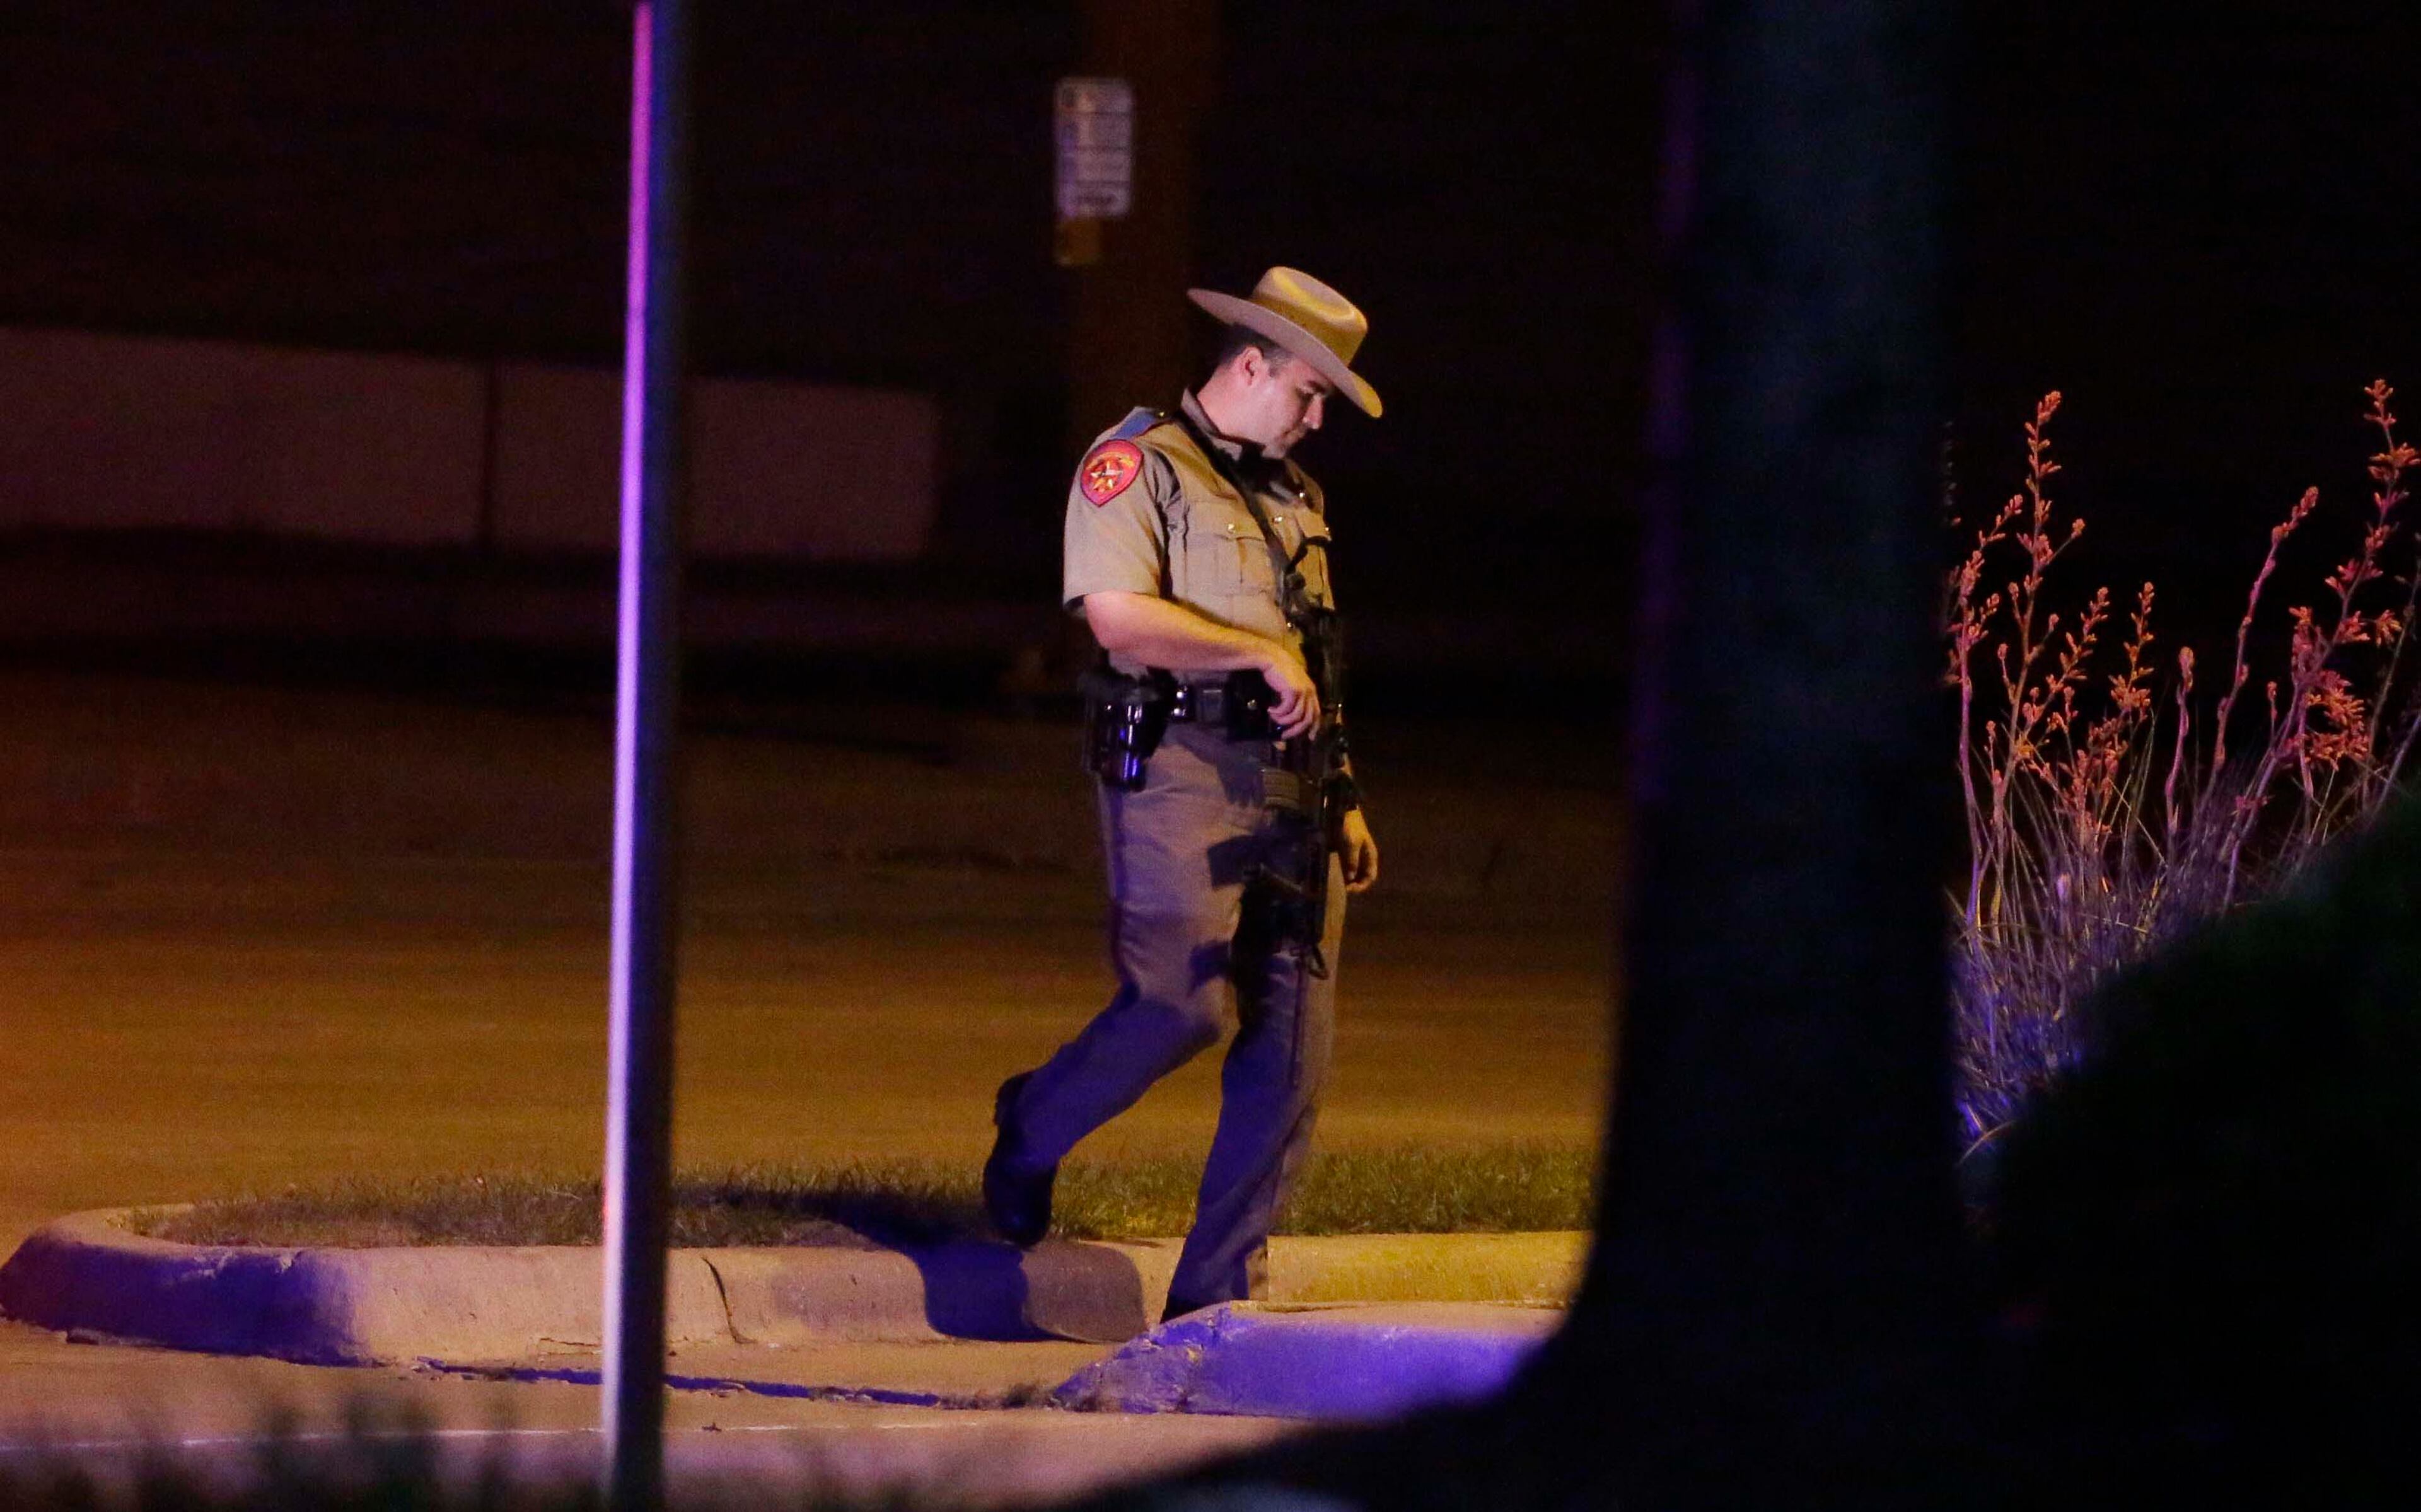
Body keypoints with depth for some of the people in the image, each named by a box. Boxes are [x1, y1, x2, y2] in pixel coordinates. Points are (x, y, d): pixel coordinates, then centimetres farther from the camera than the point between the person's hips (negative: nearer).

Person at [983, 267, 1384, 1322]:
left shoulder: (1293, 498, 23)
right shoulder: (1139, 464, -1)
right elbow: (1118, 613, -16)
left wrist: (1344, 798, 21)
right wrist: (1264, 655, -13)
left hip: (1288, 790, 8)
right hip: (1180, 770, -7)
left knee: (1292, 1045, -1)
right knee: (1181, 1004, -19)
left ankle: (1215, 1294, 4)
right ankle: (1032, 1132, 11)